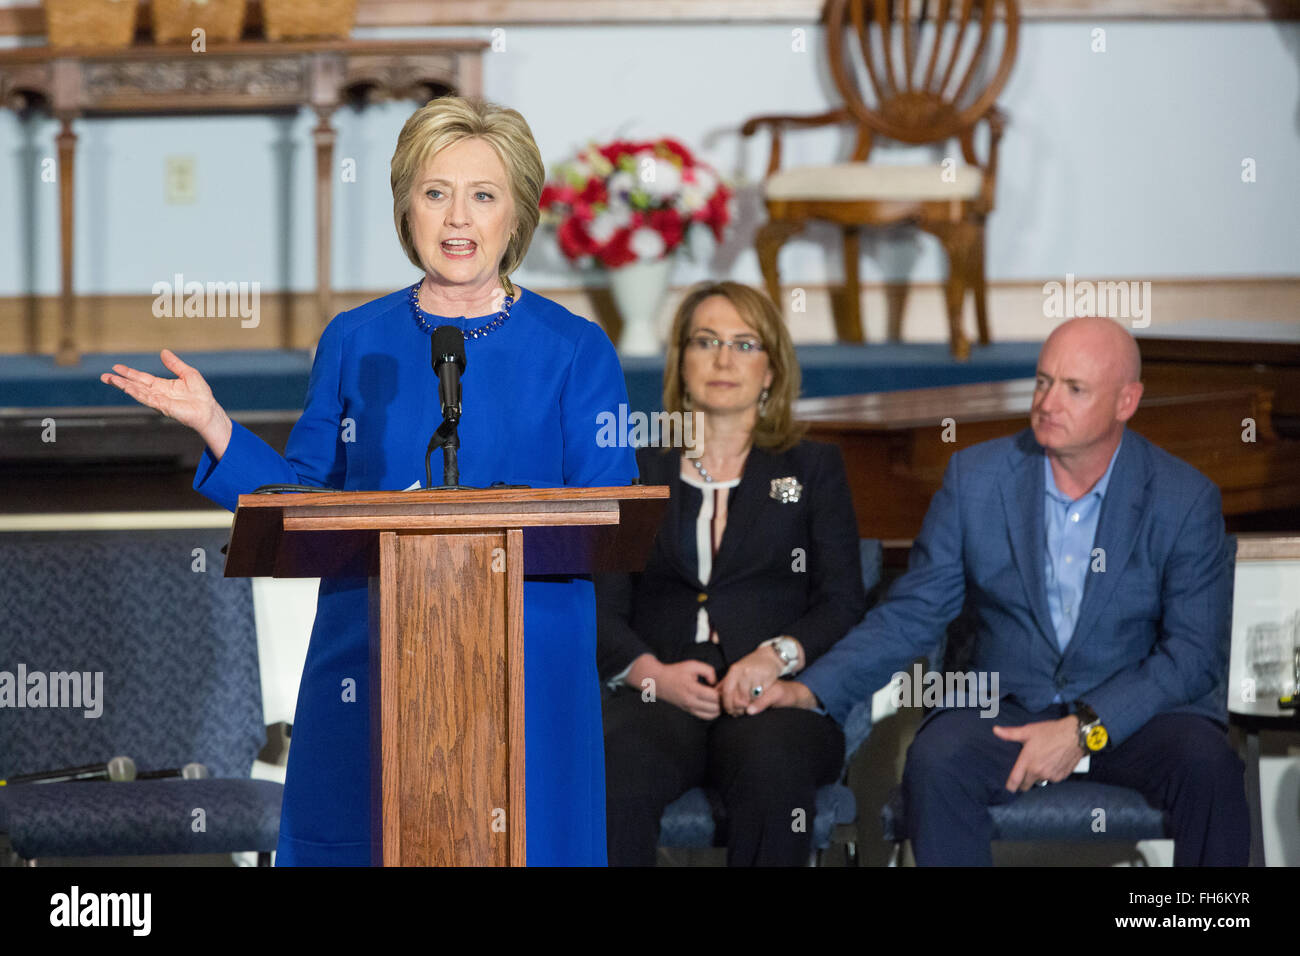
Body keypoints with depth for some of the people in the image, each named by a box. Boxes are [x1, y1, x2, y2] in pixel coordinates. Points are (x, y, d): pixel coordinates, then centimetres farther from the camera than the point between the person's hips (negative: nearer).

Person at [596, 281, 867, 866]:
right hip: (659, 695, 0)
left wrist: (777, 656, -12)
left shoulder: (813, 468, 19)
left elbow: (844, 603, 9)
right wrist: (652, 673, -10)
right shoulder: (635, 469, 20)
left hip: (776, 694, 0)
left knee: (774, 773, -38)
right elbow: (601, 607, 11)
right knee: (614, 783, -36)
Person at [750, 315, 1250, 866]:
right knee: (935, 763, -32)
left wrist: (1085, 730, -19)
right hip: (1007, 709, 1)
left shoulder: (1186, 500, -4)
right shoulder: (977, 478, 2)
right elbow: (911, 614, 5)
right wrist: (812, 690, -11)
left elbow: (1194, 655, -7)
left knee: (1208, 769, -33)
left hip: (1139, 711, -1)